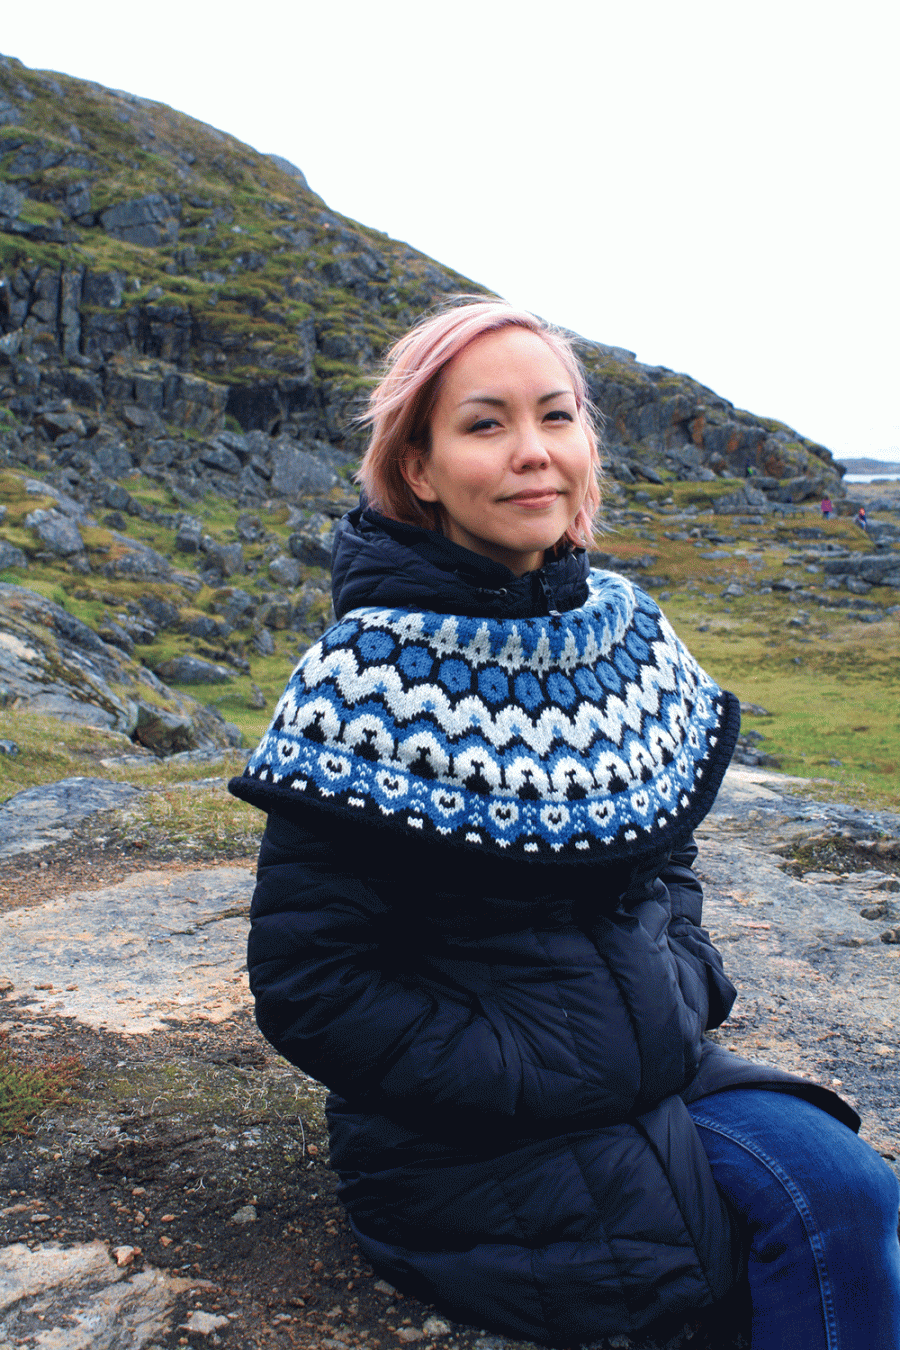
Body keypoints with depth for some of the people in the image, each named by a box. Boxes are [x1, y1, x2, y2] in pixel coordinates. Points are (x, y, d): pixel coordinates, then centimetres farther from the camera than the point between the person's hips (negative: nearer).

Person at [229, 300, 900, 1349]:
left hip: (660, 1064, 6)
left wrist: (685, 984, -1)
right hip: (467, 1135, -5)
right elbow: (305, 982, -16)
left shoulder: (629, 629, 0)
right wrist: (541, 1079, -16)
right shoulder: (375, 673, -18)